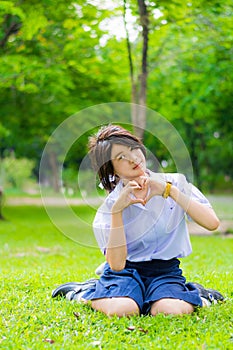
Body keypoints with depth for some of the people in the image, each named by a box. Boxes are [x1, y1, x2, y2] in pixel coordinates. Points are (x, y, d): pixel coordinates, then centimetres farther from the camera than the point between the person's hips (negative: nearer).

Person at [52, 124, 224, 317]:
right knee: (122, 310, -33)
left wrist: (170, 191, -20)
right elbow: (117, 265, -16)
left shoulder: (175, 182, -3)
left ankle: (193, 293, 3)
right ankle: (85, 292, 0)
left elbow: (212, 223, -15)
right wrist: (117, 210, -23)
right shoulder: (109, 205, -6)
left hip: (166, 270, 1)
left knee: (173, 310, -32)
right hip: (126, 270, 0)